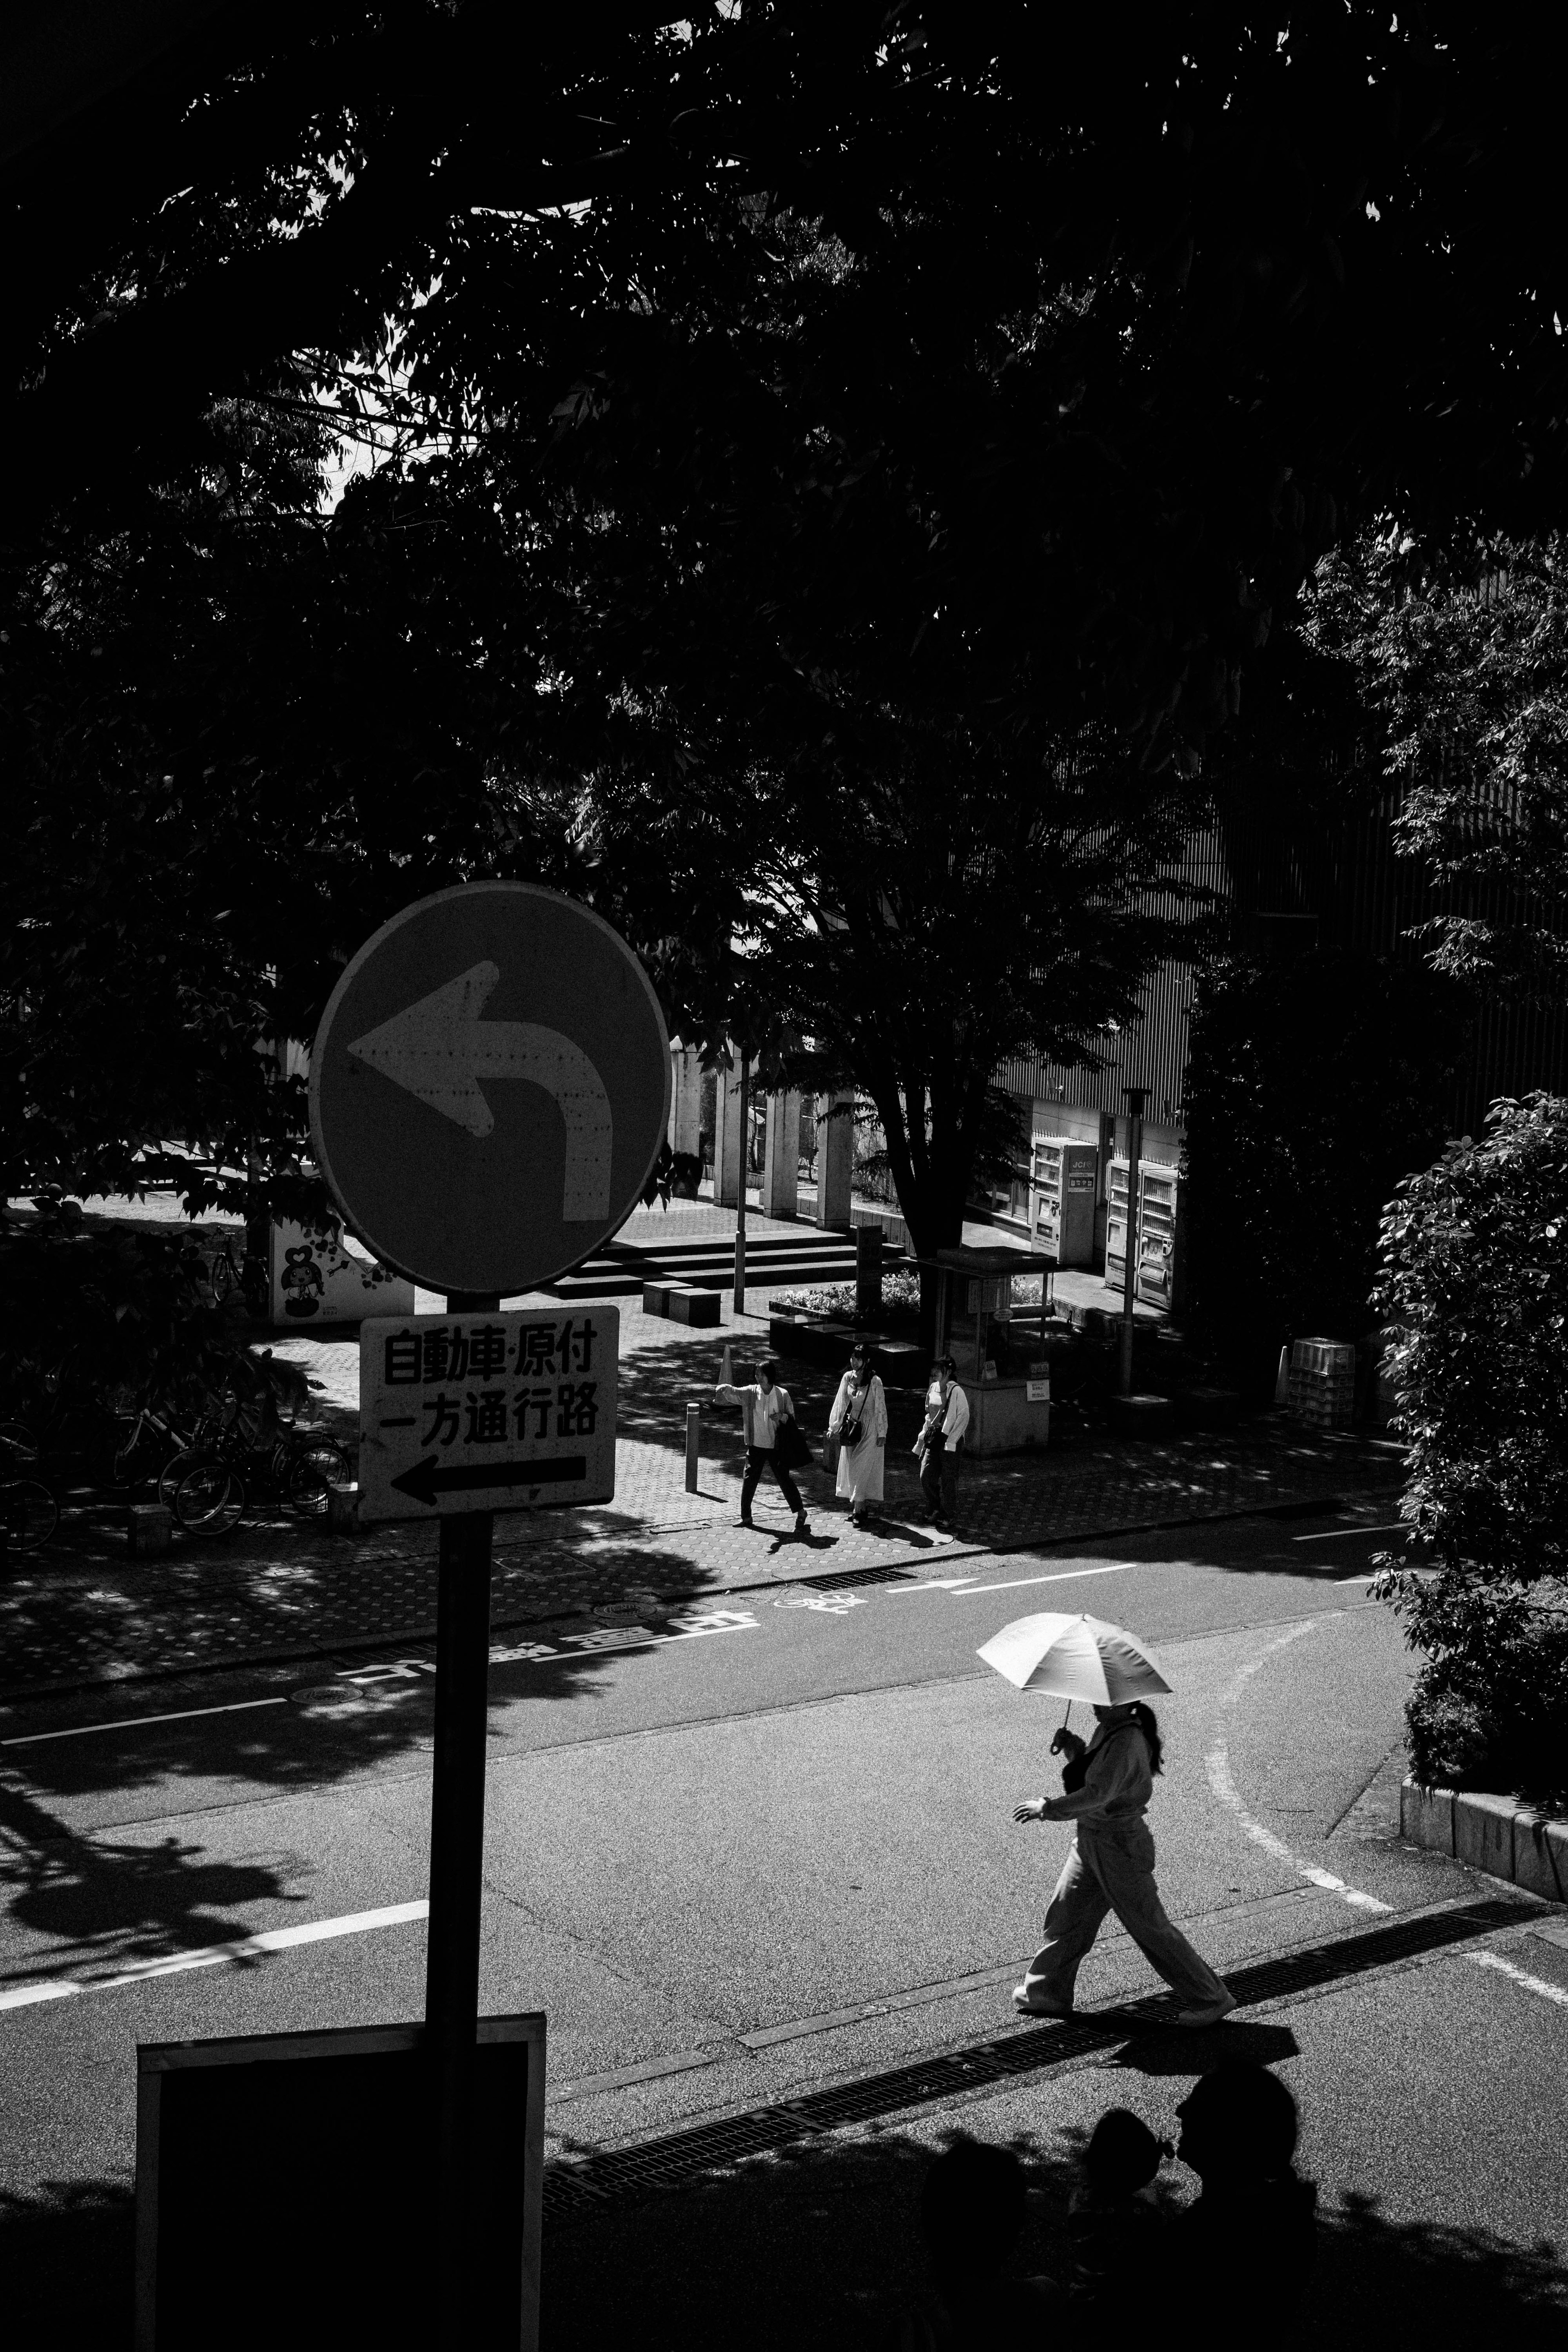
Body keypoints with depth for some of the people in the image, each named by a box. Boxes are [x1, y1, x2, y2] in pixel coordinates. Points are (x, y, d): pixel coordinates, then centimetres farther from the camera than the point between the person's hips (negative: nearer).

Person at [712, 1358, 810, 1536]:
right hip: (756, 1446, 2)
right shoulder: (750, 1393, -1)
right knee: (749, 1479, 3)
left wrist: (783, 1417, -18)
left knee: (784, 1478, -1)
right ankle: (746, 1517, 14)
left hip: (776, 1446, -2)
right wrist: (724, 1388, -38)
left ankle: (800, 1512, 13)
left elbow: (792, 1418, 4)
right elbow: (733, 1393, -16)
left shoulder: (782, 1395, -4)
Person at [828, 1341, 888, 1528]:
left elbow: (880, 1408, -9)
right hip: (851, 1427, 6)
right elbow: (840, 1404, 9)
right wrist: (834, 1427, 9)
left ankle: (859, 1509, -6)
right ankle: (863, 1507, 17)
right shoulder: (848, 1378, 2)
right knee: (850, 1468, 8)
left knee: (862, 1469, -8)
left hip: (869, 1429, -6)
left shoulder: (874, 1382, -13)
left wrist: (882, 1434, -8)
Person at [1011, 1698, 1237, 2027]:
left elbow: (1097, 1795, -33)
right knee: (1064, 1915, 16)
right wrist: (1073, 1747, -2)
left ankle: (1210, 2000, 14)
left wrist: (1047, 1807, -26)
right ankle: (1047, 1994, 30)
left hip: (1120, 1847, -10)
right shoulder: (1108, 1731, 4)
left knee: (1151, 1929, 1)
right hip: (1090, 1841, 10)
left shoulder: (1126, 1743, -25)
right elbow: (1088, 1774, 15)